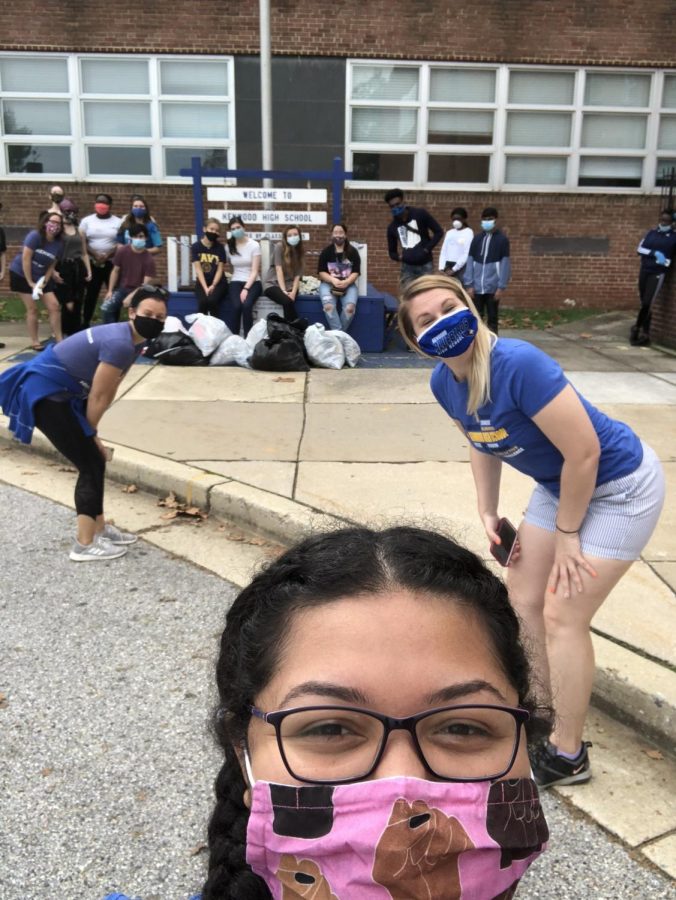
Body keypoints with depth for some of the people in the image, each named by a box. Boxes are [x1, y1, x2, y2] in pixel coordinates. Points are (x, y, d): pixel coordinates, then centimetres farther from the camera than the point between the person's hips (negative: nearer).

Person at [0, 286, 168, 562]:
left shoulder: (131, 341, 6)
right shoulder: (120, 344, -26)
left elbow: (108, 392, 10)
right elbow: (98, 396, -19)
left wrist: (90, 431, 9)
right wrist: (91, 432, -4)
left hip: (64, 394, 10)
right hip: (45, 394, -10)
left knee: (96, 462, 14)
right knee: (90, 465, -4)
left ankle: (99, 527, 28)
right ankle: (85, 545, 4)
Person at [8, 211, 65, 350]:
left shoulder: (59, 243, -5)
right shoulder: (34, 236, -20)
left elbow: (51, 266, 0)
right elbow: (25, 259, -21)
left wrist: (43, 282, -11)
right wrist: (30, 282, -20)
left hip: (41, 277, 5)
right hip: (21, 275, -5)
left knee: (54, 306, -4)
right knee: (32, 309, -4)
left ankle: (59, 340, 4)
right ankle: (34, 342, 6)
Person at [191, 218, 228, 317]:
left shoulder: (220, 248, 3)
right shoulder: (196, 246, 0)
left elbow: (220, 269, -1)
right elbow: (198, 269, -6)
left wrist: (213, 285, -16)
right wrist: (205, 287, -17)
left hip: (218, 282, 0)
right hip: (202, 282, 0)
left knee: (212, 300, -30)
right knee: (203, 302, -30)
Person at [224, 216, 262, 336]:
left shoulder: (254, 245, -4)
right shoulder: (229, 246, 6)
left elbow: (254, 271, -8)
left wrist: (246, 289, -19)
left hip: (253, 282, -2)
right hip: (236, 282, 2)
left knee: (246, 305, -31)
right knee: (236, 306, -28)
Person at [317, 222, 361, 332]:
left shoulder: (353, 252, 6)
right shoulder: (326, 251, 6)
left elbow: (356, 272, 1)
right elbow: (321, 272, 2)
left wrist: (346, 282, -19)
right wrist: (333, 280, -18)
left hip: (348, 284, 0)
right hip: (328, 283, 0)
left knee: (350, 307, -31)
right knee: (328, 306, -33)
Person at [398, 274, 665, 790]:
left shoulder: (518, 364, -34)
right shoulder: (444, 383, -9)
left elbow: (584, 451, -29)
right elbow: (482, 444, 10)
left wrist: (566, 534, -18)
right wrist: (488, 512, 5)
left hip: (620, 488, -8)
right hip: (560, 484, 8)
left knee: (562, 615, -5)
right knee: (524, 598, 12)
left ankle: (568, 755, 15)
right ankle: (556, 701, 37)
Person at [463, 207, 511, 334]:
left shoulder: (502, 239, 1)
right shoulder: (476, 238, 9)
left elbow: (505, 264, -3)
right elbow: (470, 262, 7)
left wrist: (501, 287, -10)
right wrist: (469, 285, -1)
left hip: (493, 288, -3)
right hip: (477, 287, 3)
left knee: (492, 319, 4)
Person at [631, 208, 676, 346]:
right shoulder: (651, 233, 10)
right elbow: (639, 249, 3)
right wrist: (654, 253, -11)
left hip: (657, 273, -3)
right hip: (644, 271, 3)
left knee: (647, 303, -10)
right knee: (644, 303, 6)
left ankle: (637, 327, 5)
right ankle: (645, 334, 13)